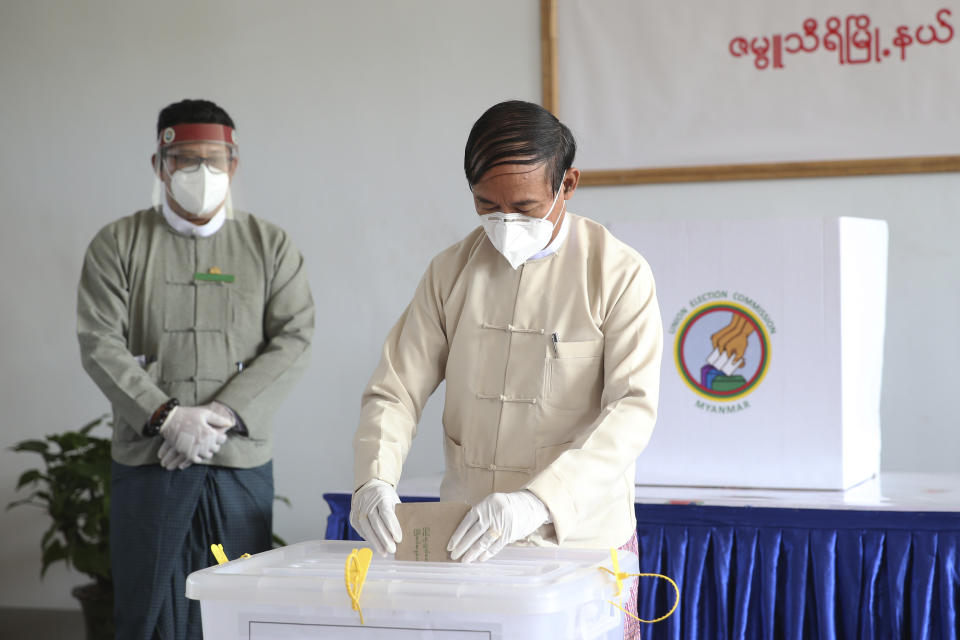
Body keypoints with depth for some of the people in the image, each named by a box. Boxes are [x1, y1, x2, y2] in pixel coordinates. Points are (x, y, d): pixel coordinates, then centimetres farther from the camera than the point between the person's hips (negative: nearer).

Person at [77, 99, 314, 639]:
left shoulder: (271, 245, 9)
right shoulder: (119, 244, 7)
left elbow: (294, 341, -1)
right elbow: (100, 344, -2)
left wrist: (223, 414, -13)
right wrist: (166, 416, -15)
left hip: (242, 460, 1)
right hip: (147, 460, -1)